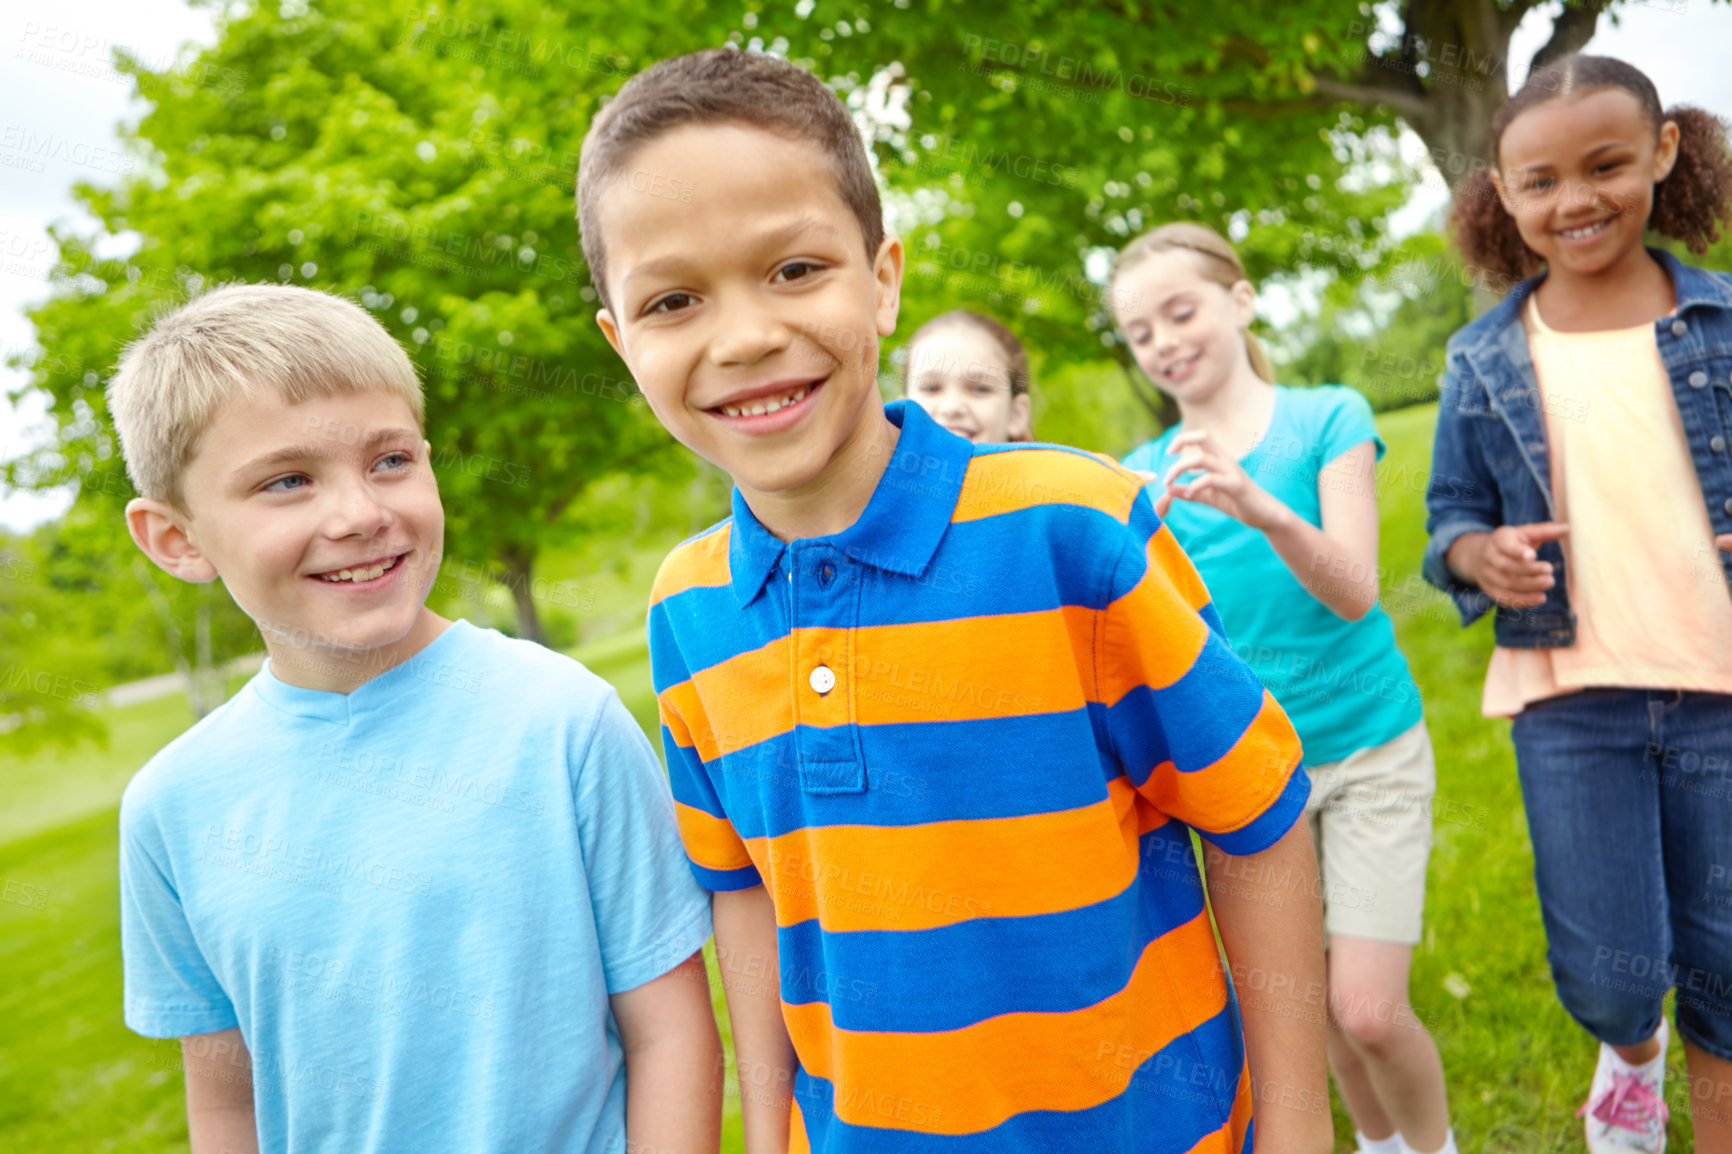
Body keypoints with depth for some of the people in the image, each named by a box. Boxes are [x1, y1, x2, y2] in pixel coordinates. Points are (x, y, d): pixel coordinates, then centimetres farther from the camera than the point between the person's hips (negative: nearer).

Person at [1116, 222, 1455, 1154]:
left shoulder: (1328, 418, -5)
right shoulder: (1144, 474, 1)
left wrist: (1263, 509, -36)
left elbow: (1354, 591, -18)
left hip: (1367, 747, -2)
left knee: (1369, 1010, -7)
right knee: (1320, 1008, 13)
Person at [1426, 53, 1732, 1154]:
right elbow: (1451, 520, 10)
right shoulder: (1483, 362, 4)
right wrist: (1483, 555, -12)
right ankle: (1633, 1052, 40)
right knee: (1607, 977, 3)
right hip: (1570, 697, 0)